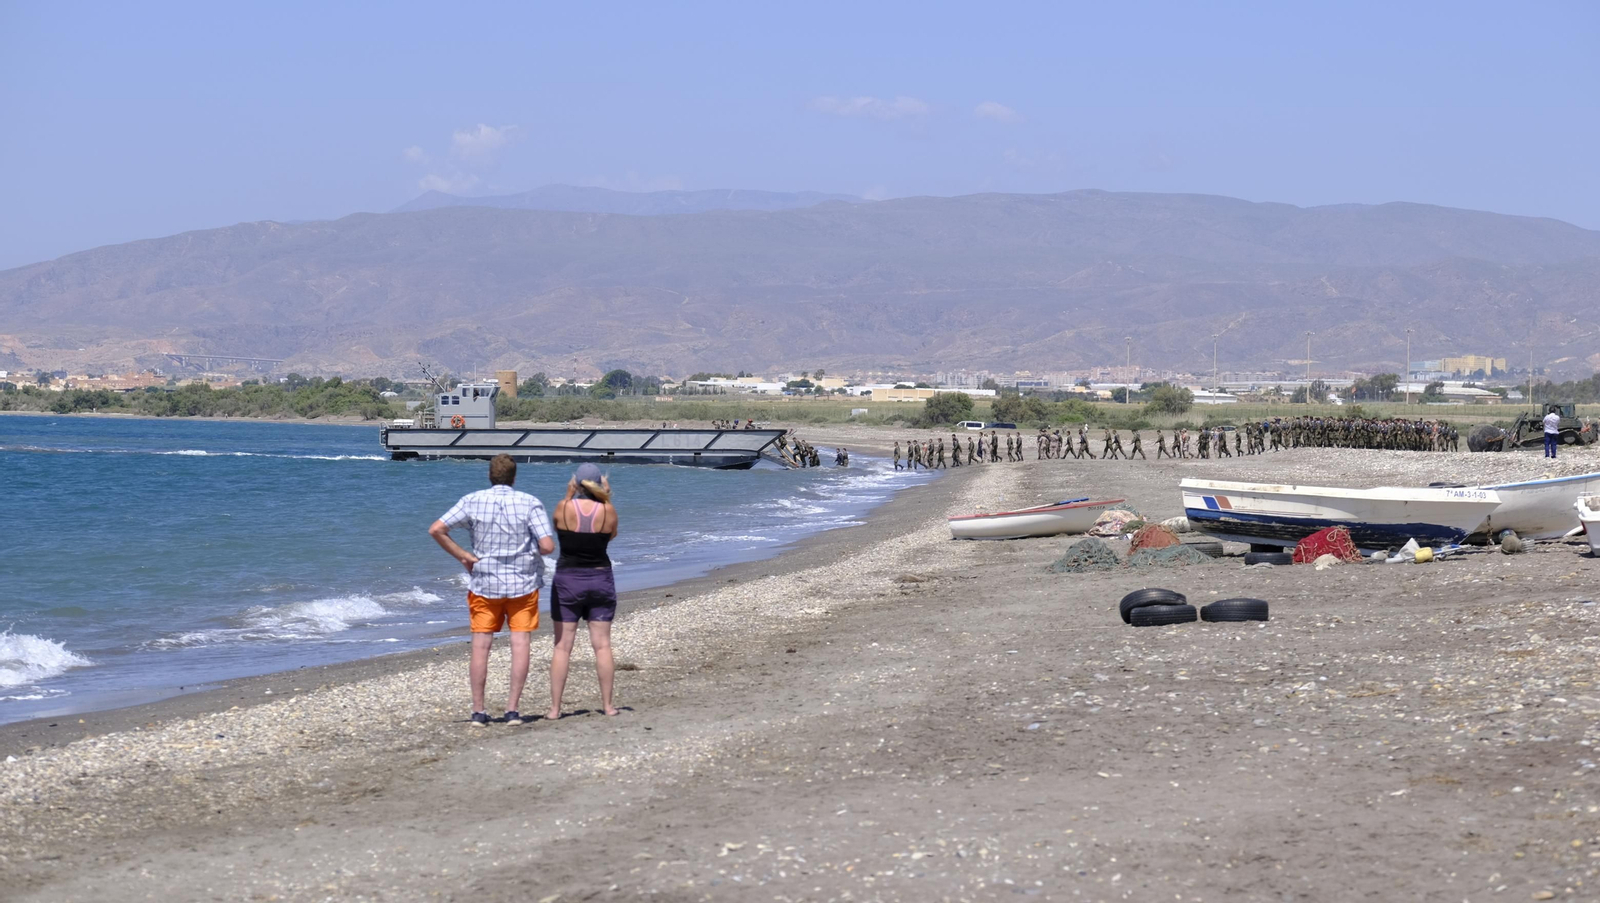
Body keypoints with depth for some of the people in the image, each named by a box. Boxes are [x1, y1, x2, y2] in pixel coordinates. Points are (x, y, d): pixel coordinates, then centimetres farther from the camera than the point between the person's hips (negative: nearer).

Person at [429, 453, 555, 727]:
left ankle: (478, 711, 8)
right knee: (520, 645, 3)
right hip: (523, 583, -1)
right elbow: (548, 546, -14)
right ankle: (513, 709, -1)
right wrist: (531, 549, 7)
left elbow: (436, 530, -10)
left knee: (480, 647, 6)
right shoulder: (530, 503, -8)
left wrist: (464, 556, -3)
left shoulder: (472, 501, -4)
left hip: (484, 583, 1)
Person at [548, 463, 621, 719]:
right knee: (602, 645, 6)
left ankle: (555, 708, 0)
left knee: (562, 646, 1)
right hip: (600, 580, 1)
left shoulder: (564, 508, -8)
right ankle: (607, 705, 8)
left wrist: (568, 497, 10)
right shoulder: (608, 510, -7)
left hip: (567, 581, -1)